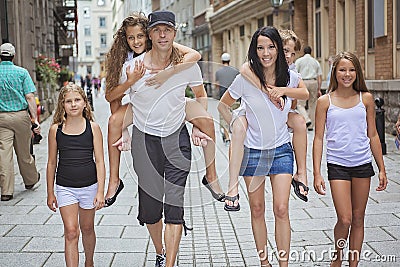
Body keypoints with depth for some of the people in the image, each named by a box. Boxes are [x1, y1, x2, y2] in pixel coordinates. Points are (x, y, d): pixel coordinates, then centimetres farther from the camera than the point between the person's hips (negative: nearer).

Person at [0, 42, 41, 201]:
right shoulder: (22, 72, -2)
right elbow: (30, 97, -8)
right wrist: (35, 119, -8)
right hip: (20, 115, 0)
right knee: (23, 152, 13)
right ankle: (30, 180, 34)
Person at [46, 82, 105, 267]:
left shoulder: (93, 128, -4)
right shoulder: (55, 130, -2)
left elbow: (99, 161, -4)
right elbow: (52, 163, 6)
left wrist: (100, 191, -9)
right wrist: (50, 193, 7)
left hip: (89, 186, 0)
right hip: (65, 188, 0)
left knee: (87, 229, 17)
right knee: (71, 232, -7)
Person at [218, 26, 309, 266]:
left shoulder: (289, 76, -6)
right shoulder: (245, 79, -12)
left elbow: (305, 94, 16)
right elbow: (223, 105, 4)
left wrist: (284, 90, -4)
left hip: (281, 150, 1)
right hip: (253, 151, -1)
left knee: (281, 209, -6)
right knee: (257, 210, 8)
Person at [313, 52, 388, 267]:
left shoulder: (366, 98, 5)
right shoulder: (325, 101, -1)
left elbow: (373, 135, 11)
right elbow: (318, 138, 0)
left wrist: (382, 169, 10)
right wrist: (317, 173, -6)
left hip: (363, 164, 3)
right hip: (337, 165, -2)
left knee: (358, 219, 9)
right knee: (345, 219, -8)